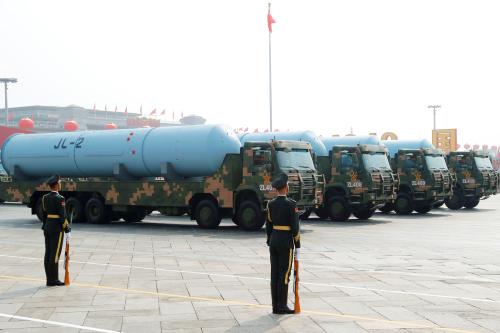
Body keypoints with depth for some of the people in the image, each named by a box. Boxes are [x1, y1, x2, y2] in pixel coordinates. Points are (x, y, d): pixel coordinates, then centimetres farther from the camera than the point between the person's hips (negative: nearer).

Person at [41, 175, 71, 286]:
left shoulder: (45, 197, 7)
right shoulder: (59, 199, -16)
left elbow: (44, 214, 12)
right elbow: (63, 216, -17)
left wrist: (45, 227, 18)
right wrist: (67, 231, -11)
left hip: (47, 227, 8)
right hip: (57, 229, -8)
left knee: (48, 254, 9)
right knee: (55, 255, -4)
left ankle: (50, 279, 13)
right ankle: (53, 280, -1)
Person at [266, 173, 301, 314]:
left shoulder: (271, 204, 5)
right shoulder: (291, 204, -13)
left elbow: (268, 225, 9)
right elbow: (295, 227, -13)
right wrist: (297, 245, -6)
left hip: (273, 240, 6)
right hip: (286, 242, -6)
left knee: (275, 274, 8)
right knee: (284, 274, -2)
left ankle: (275, 306, 11)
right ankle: (282, 306, 0)